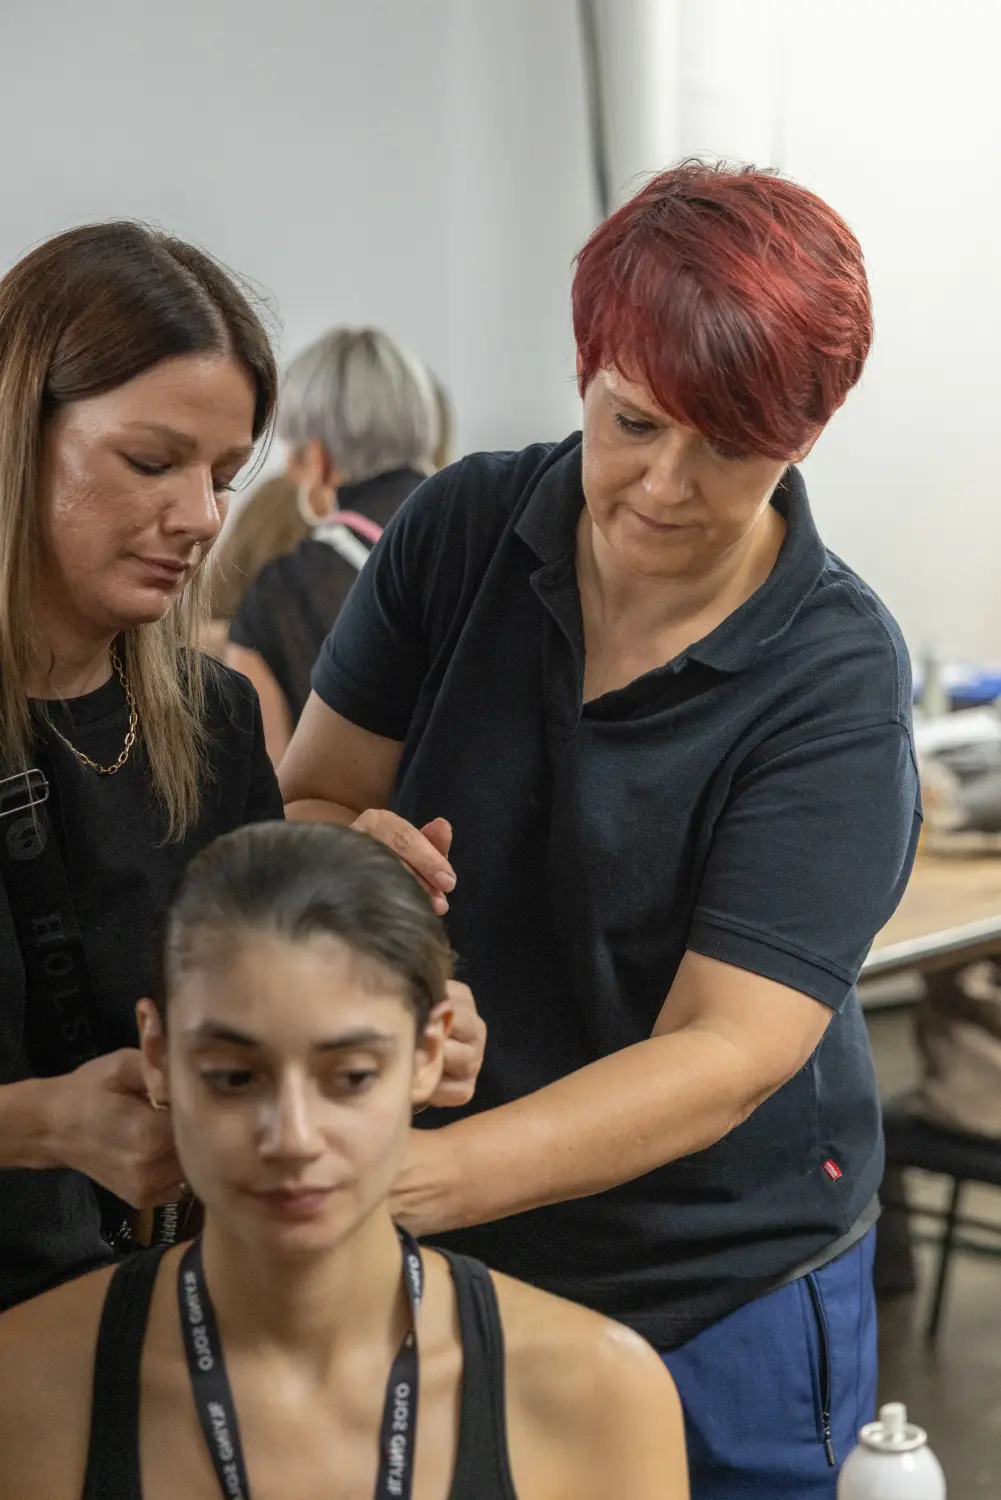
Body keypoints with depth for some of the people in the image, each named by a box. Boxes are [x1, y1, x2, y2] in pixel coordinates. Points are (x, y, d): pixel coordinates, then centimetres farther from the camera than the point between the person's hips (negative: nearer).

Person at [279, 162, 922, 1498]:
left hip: (722, 1300, -3)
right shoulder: (460, 532, -7)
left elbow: (728, 1052, -24)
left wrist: (415, 1176, -36)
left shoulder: (834, 676, -18)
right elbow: (303, 805, -3)